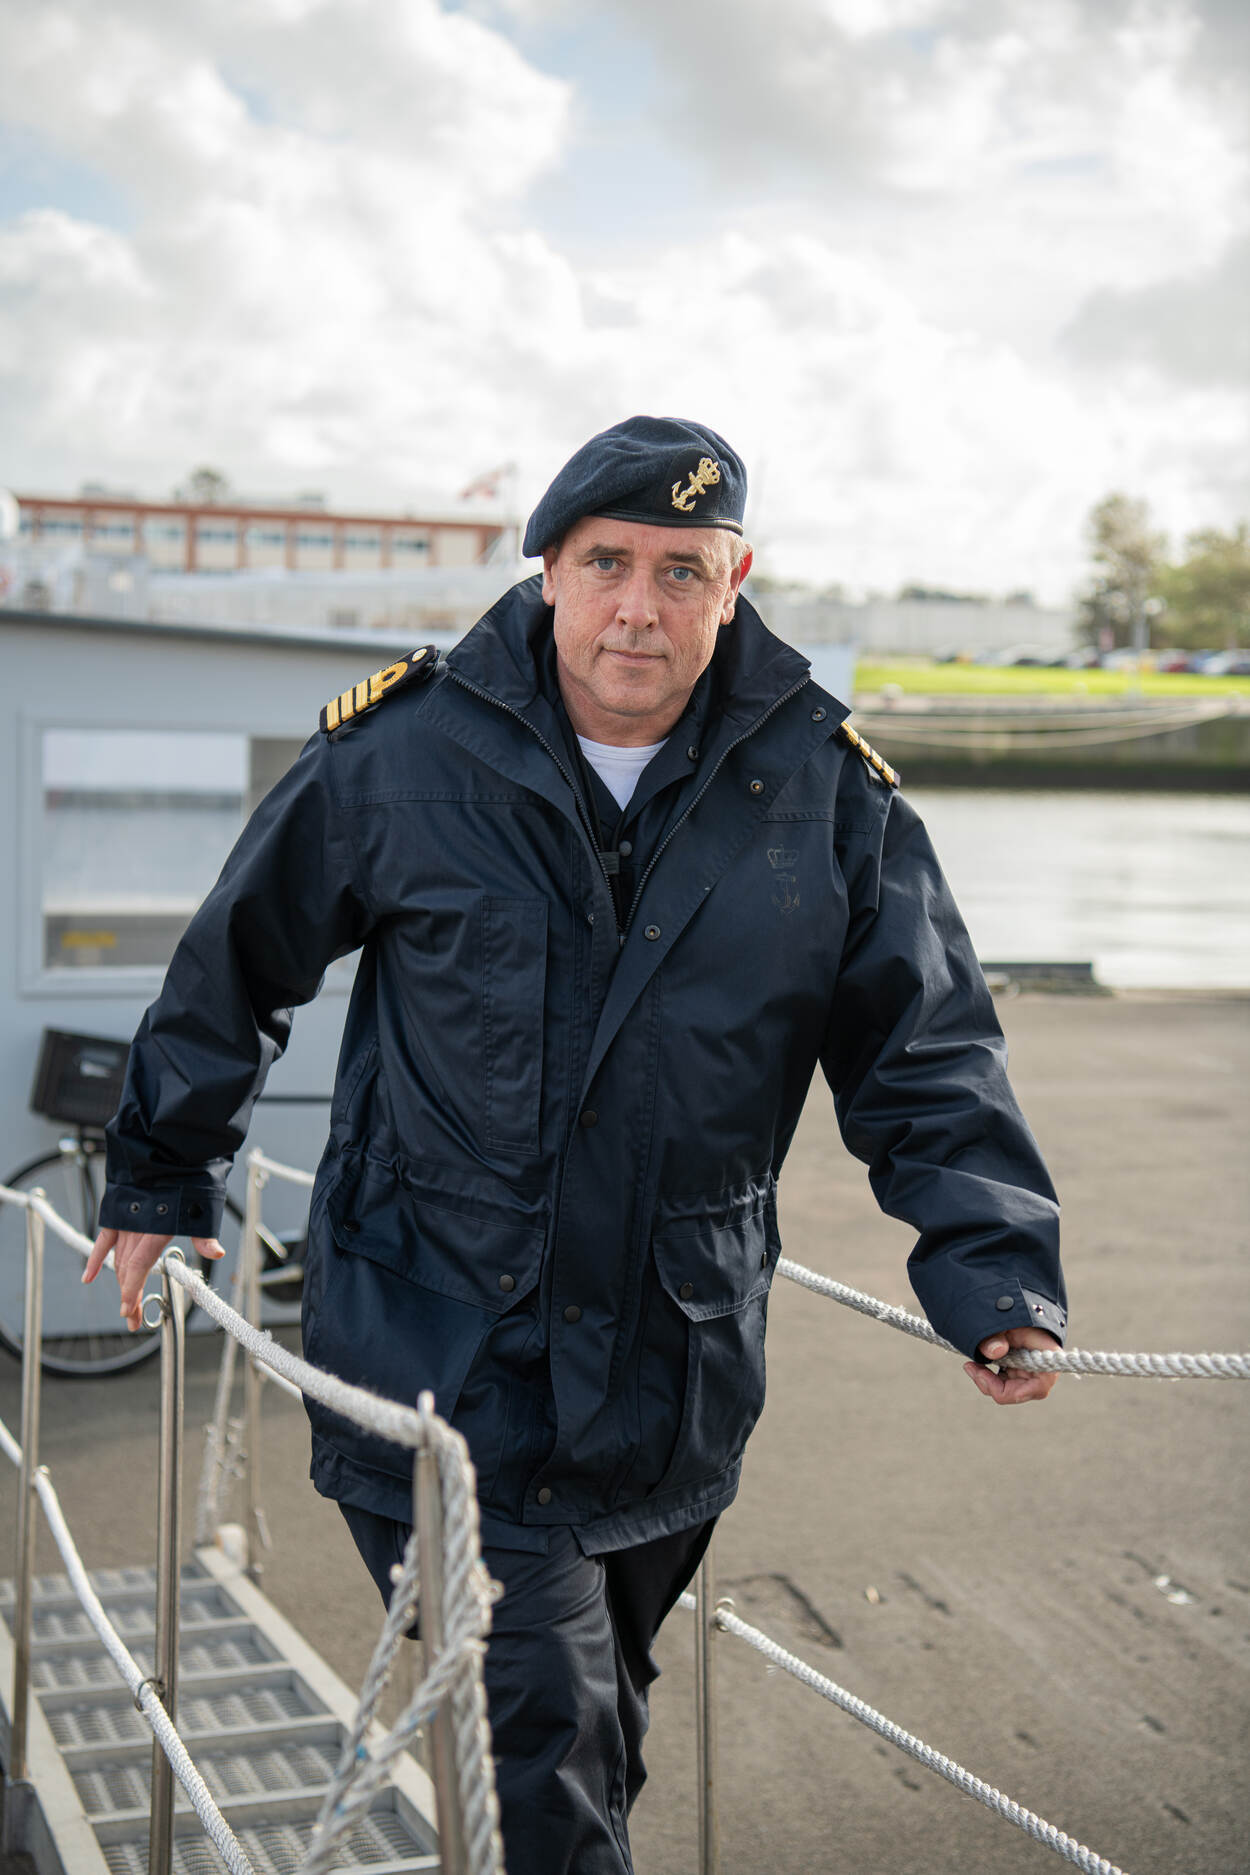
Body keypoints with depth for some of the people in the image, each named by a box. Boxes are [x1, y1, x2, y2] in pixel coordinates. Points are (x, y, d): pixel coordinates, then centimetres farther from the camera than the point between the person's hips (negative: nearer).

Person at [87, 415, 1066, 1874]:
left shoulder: (828, 791, -3)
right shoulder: (403, 749, -7)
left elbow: (926, 1052, 3)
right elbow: (237, 964, 6)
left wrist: (991, 1262, -10)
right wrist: (166, 1180, 14)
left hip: (676, 1378, 3)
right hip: (439, 1356, -3)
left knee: (602, 1740, 22)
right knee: (544, 1756, -7)